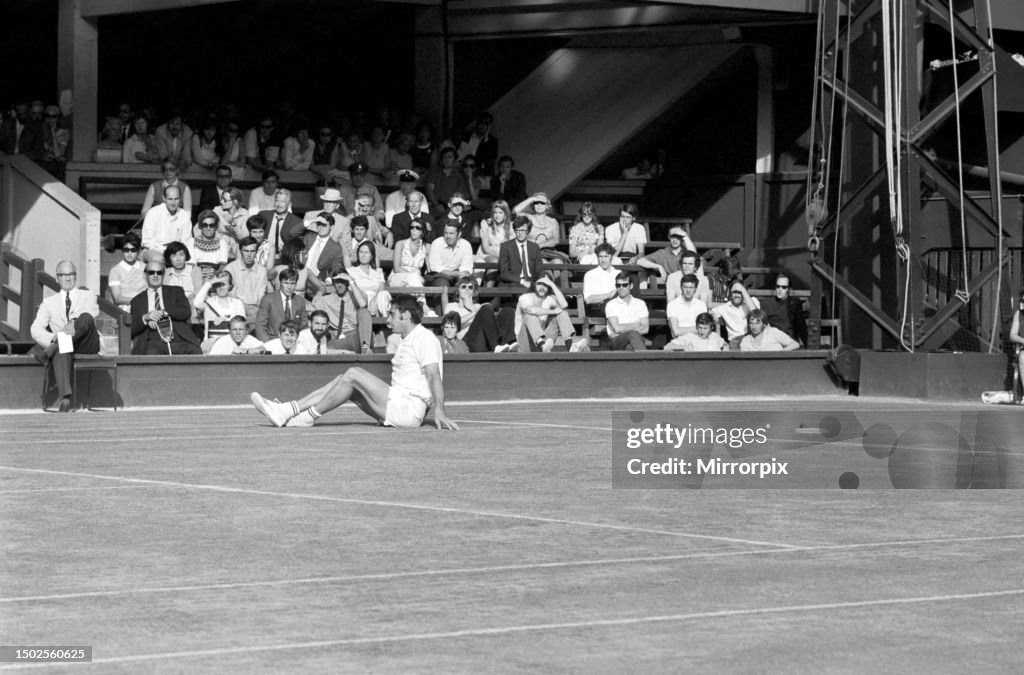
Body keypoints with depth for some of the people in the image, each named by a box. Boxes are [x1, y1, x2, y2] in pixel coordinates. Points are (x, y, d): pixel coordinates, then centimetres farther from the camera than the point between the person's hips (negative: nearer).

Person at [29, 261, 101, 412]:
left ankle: (53, 348, -45)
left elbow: (93, 311, -3)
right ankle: (65, 397, -59)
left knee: (86, 318, -32)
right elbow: (35, 329, 9)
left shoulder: (87, 296, 22)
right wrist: (53, 338, -15)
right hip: (64, 347, 1)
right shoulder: (49, 302, 24)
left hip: (86, 345, -1)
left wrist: (74, 323, -27)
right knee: (60, 350, -39)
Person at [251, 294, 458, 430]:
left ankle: (310, 416, -12)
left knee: (353, 375, -17)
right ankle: (287, 411, -7)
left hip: (409, 408, -10)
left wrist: (439, 410, -30)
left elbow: (434, 375, -19)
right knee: (343, 379, 3)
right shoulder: (408, 341, 25)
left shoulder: (424, 338, -7)